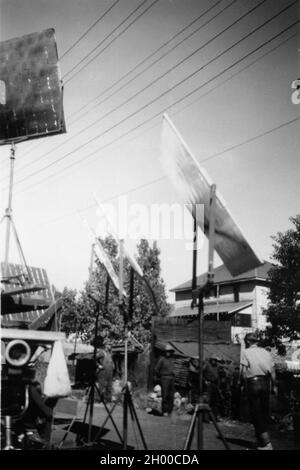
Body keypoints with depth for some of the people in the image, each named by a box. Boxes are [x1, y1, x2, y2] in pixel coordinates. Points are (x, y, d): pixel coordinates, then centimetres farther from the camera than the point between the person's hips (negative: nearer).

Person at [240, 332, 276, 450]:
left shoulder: (246, 352, -2)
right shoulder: (266, 352, 10)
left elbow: (244, 372, -10)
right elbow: (272, 372, 8)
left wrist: (245, 383, 3)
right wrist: (273, 386, 16)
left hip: (253, 383, -5)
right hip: (265, 383, 5)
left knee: (256, 412, 2)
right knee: (265, 411, 14)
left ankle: (266, 442, -6)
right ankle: (261, 439, 22)